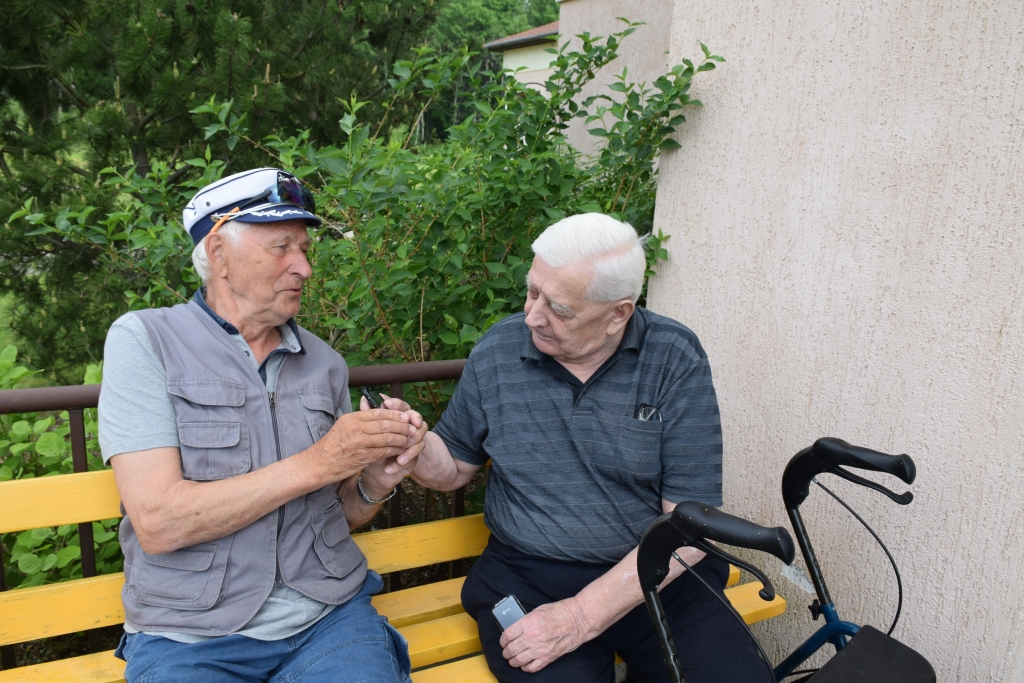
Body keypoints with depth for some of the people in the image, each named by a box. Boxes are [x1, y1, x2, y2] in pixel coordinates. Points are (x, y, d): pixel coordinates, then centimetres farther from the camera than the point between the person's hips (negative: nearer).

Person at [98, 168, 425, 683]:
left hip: (329, 616, 3)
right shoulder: (143, 339, -5)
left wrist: (376, 481, -8)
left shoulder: (324, 364, 7)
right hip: (189, 637, -2)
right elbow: (157, 523, -15)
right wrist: (317, 464, -18)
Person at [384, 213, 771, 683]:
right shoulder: (496, 353, -1)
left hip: (659, 576, 1)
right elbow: (454, 468, 11)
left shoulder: (676, 358, -8)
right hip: (525, 581, 0)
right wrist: (417, 447, -13)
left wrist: (583, 615, -18)